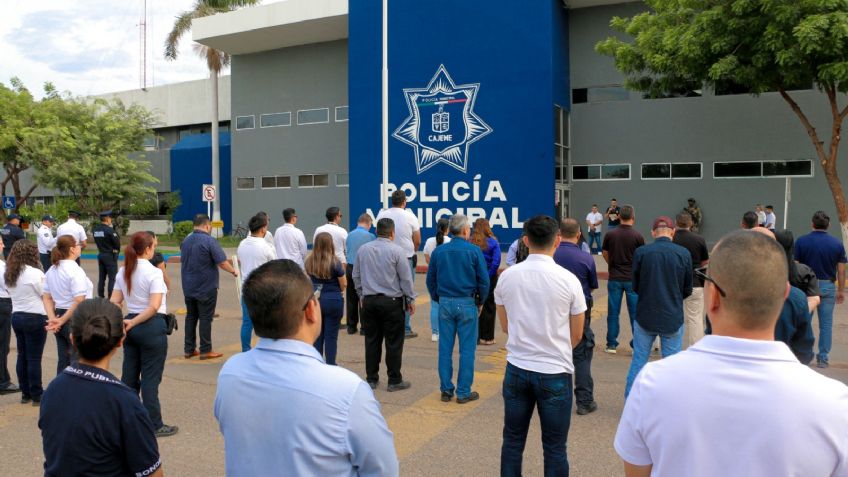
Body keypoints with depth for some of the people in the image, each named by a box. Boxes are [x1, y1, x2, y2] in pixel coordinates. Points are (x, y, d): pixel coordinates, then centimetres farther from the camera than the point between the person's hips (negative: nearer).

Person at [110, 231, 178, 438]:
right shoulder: (153, 272, -14)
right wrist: (133, 322, -13)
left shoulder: (123, 272, 8)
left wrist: (129, 322, -2)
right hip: (151, 326, -7)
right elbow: (154, 307, -22)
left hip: (131, 324, 7)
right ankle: (154, 425, 8)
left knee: (129, 375, 14)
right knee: (150, 378, 0)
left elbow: (114, 302, 6)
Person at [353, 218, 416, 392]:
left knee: (372, 341, 11)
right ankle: (394, 381, 9)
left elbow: (356, 276, 12)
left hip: (369, 301, 4)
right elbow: (406, 278, -6)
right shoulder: (396, 251, -9)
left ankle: (371, 379, 17)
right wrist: (410, 300, 5)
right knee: (393, 343, 3)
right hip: (391, 302, -4)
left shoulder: (363, 249, 4)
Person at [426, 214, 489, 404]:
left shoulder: (438, 251, 3)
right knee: (467, 349, 4)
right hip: (467, 304, -3)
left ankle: (446, 390, 15)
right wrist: (480, 302, 8)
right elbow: (484, 281, -6)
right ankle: (464, 392, 8)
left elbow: (430, 280, 9)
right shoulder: (474, 251, -7)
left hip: (445, 303, 3)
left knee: (445, 349, 9)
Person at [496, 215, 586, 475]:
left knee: (512, 441, 16)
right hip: (555, 372, -2)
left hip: (517, 368, 3)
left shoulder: (507, 277, -3)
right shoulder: (568, 280, -11)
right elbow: (576, 335, 0)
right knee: (554, 448, 10)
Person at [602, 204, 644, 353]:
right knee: (635, 313, 7)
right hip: (633, 279, -1)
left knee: (613, 313, 8)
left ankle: (611, 344, 11)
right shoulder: (637, 236, -8)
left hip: (614, 278, 1)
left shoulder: (610, 234, -3)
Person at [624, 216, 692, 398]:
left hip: (645, 316, 1)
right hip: (673, 318, 0)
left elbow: (635, 287, 1)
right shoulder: (684, 254, -8)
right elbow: (687, 290, 2)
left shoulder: (641, 252, -10)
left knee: (638, 361, 12)